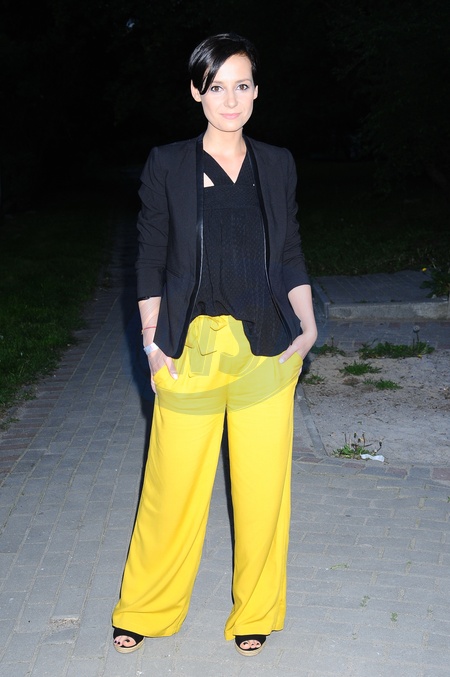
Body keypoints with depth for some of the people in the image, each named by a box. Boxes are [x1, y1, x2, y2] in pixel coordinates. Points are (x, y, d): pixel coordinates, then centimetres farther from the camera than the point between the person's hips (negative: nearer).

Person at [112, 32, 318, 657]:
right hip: (191, 348, -2)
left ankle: (254, 613, 28)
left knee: (262, 486, 7)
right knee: (173, 485, 4)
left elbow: (291, 256, 13)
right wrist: (152, 339, -5)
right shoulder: (168, 165, 2)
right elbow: (151, 260, 4)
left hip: (266, 348, 2)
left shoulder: (277, 165, 10)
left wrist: (307, 325, 2)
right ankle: (146, 610, 27)